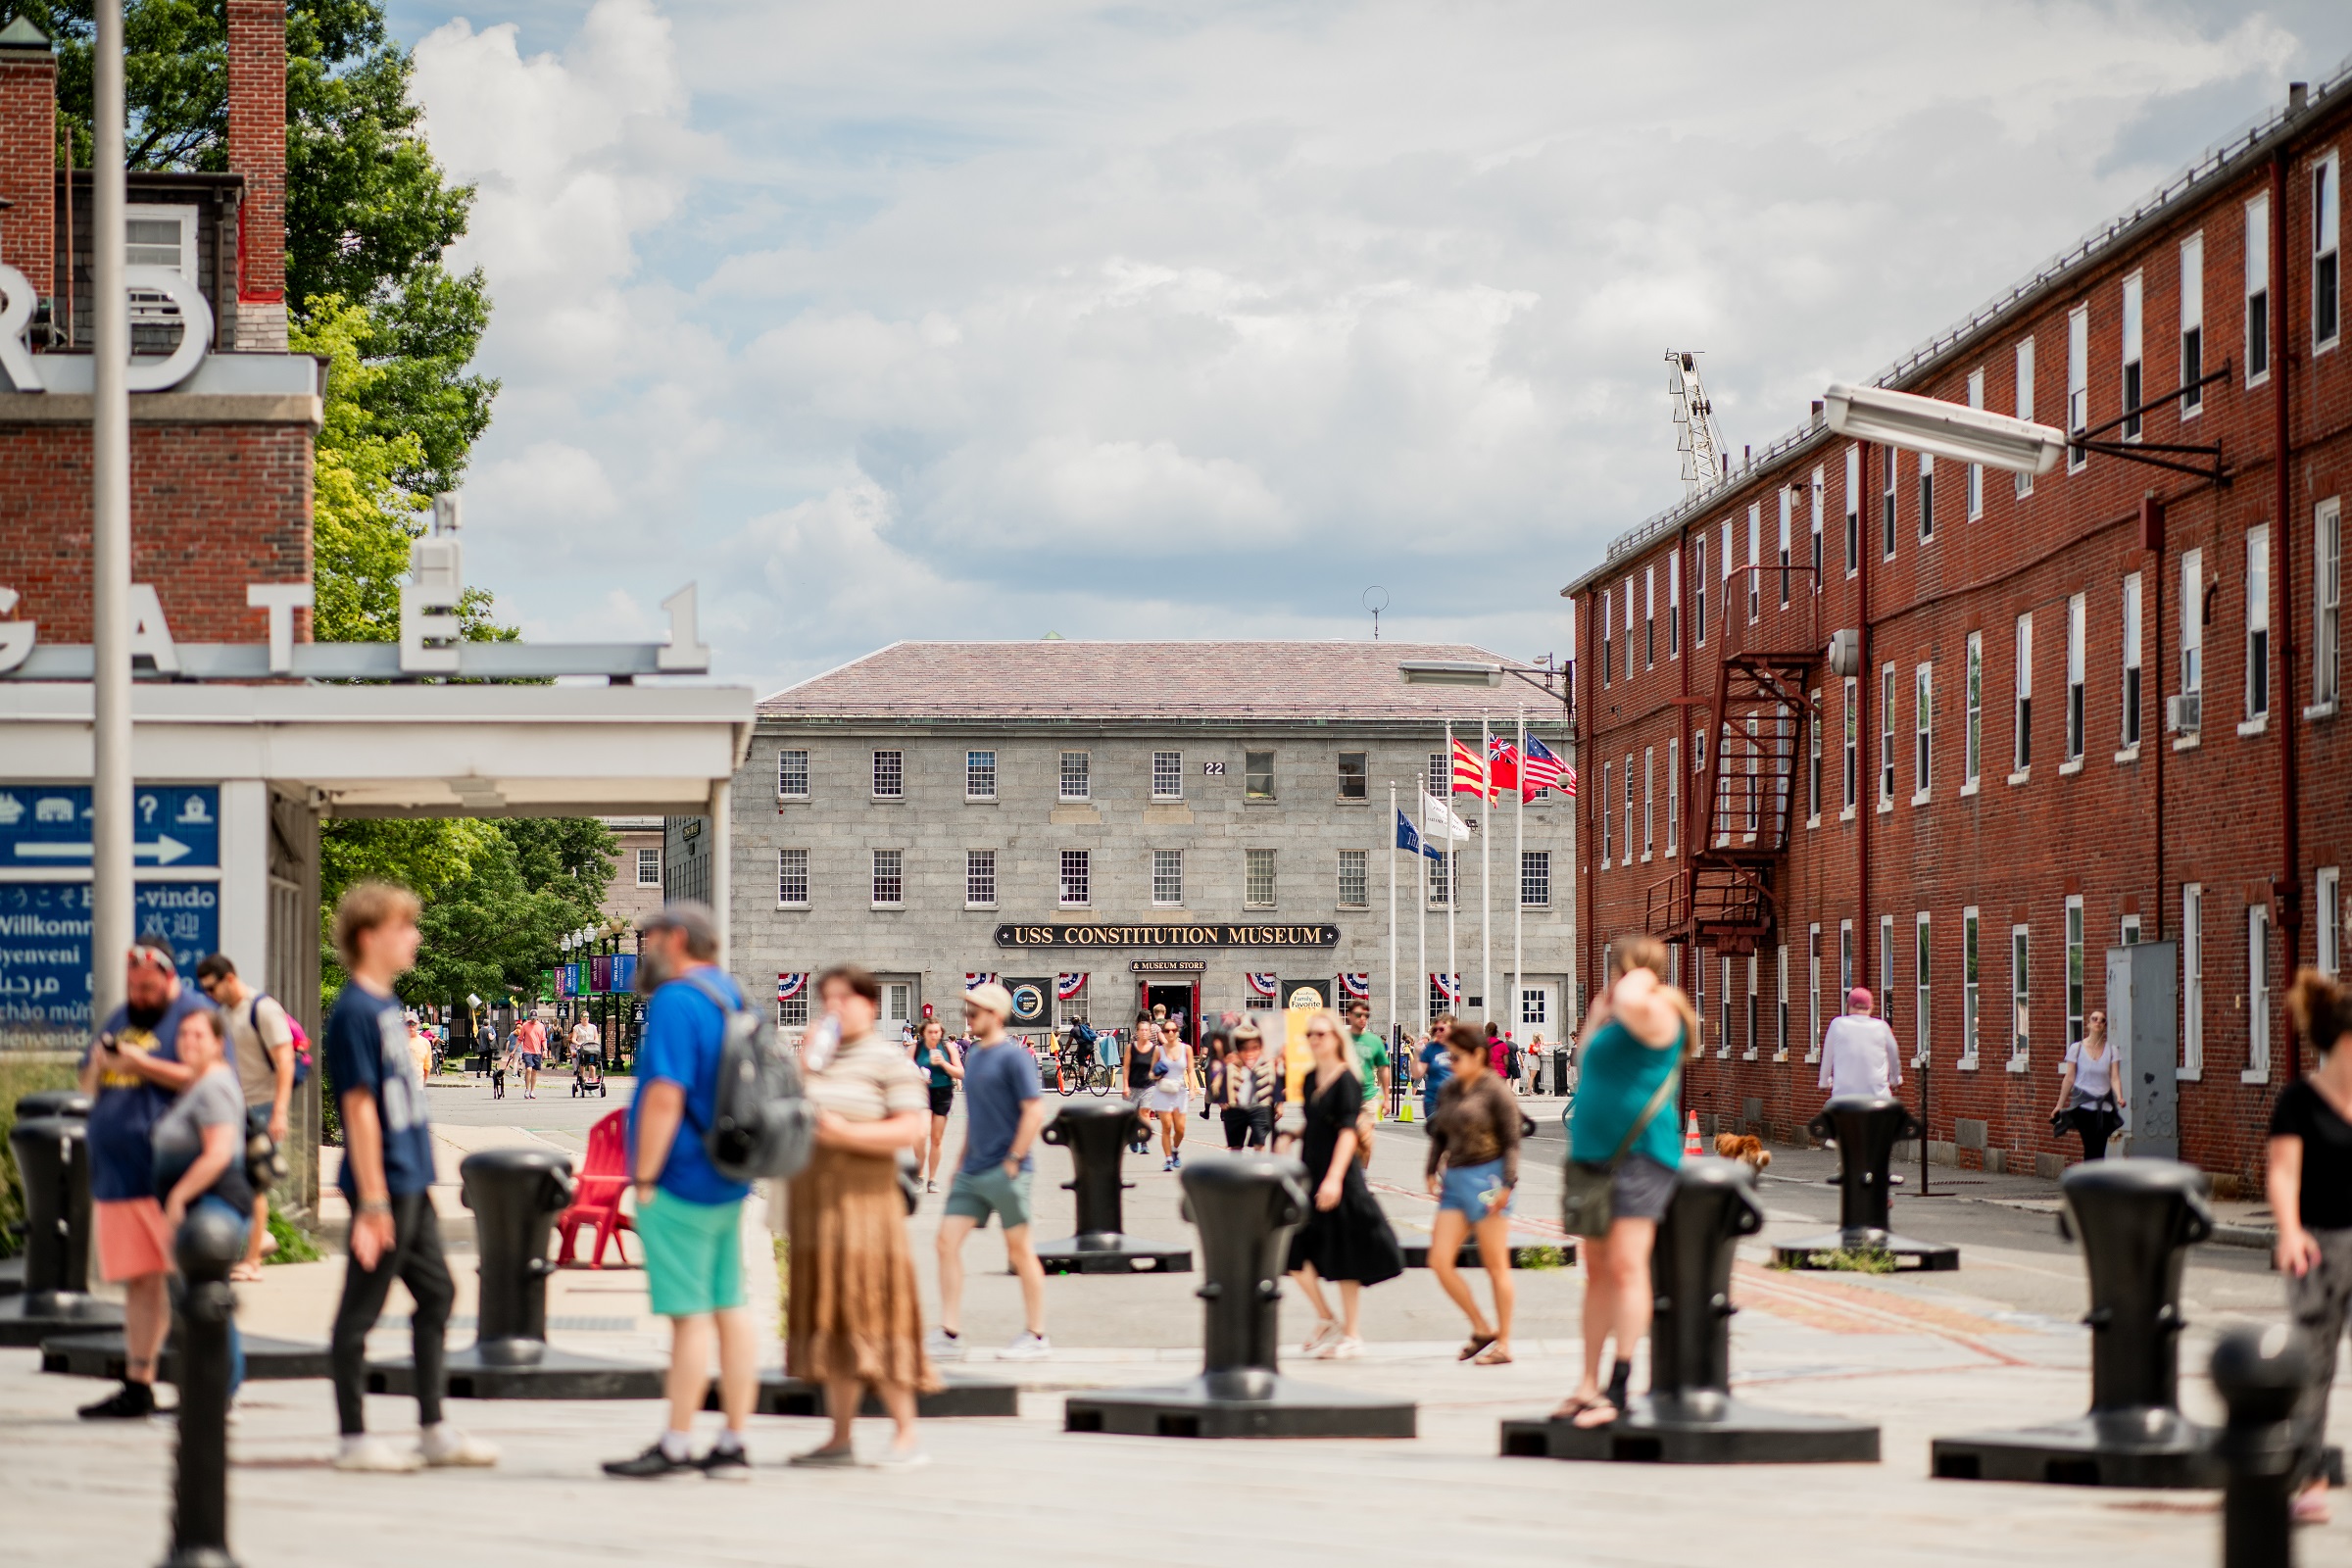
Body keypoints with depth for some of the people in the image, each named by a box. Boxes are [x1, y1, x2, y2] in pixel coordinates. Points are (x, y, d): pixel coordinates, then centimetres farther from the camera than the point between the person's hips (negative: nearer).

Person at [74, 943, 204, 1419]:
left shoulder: (192, 1014, -3)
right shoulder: (119, 1020, 20)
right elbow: (88, 1087, 24)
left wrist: (141, 1063, -17)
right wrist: (98, 1064, 1)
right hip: (118, 1174, 7)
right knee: (137, 1281, 10)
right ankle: (137, 1385, 14)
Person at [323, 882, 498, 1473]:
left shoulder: (386, 1004, 13)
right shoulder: (354, 1011, -15)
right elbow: (360, 1108, -18)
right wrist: (374, 1202, -20)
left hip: (411, 1183, 10)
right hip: (384, 1186, -10)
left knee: (436, 1294, 13)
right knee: (361, 1310, -1)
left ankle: (434, 1430, 21)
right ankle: (353, 1438, 6)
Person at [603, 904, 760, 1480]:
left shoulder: (676, 1001, -16)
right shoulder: (732, 996, 14)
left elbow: (665, 1095, -23)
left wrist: (644, 1178, -18)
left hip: (683, 1183, -9)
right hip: (728, 1185, 9)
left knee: (690, 1314, -6)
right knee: (730, 1309, 8)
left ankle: (675, 1446, -3)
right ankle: (733, 1445, 11)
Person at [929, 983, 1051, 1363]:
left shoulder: (1013, 1057, -10)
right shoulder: (973, 1057, 14)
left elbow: (1035, 1111, -15)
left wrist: (1013, 1160, -17)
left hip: (1005, 1171, -8)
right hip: (973, 1171, 8)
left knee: (1019, 1250, 1)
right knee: (947, 1242, -1)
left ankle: (1037, 1336, 10)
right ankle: (949, 1335, 1)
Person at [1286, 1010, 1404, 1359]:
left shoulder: (1346, 1080, -12)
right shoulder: (1311, 1079, 10)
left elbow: (1349, 1131, -19)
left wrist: (1334, 1178, -26)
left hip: (1339, 1180, -7)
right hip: (1310, 1176, 7)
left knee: (1344, 1259, 1)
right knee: (1295, 1253, 3)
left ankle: (1352, 1335, 11)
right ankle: (1326, 1320, 19)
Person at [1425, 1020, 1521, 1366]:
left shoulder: (1496, 1091, -7)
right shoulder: (1450, 1090, 13)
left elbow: (1511, 1142, -9)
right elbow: (1439, 1134, 21)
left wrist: (1507, 1185, -16)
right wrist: (1432, 1171, 9)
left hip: (1486, 1177, -7)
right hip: (1455, 1179, 7)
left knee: (1495, 1265, 0)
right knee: (1439, 1262, -1)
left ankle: (1503, 1344, 8)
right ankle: (1481, 1330, 12)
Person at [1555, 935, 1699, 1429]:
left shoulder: (1655, 1014, -9)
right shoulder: (1622, 1018, 21)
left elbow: (1631, 1001, -33)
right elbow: (1589, 1054, 38)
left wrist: (1638, 981, -13)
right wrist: (1599, 1011, 31)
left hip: (1640, 1153, -11)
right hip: (1598, 1154, 11)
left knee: (1625, 1266, -14)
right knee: (1597, 1271, 10)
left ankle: (1618, 1391, -18)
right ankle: (1589, 1385, 14)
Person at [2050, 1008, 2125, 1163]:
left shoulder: (2110, 1050, 5)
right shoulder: (2077, 1048, 1)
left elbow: (2115, 1078, -2)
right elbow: (2069, 1078, 5)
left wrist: (2119, 1097, -21)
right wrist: (2059, 1105, 5)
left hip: (2104, 1106, 2)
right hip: (2084, 1105, -2)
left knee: (2099, 1150, -1)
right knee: (2091, 1148, -13)